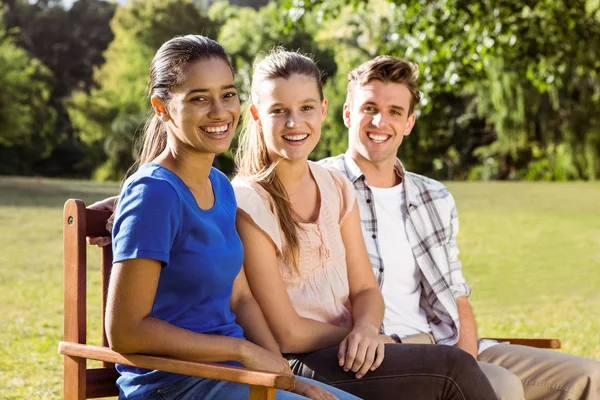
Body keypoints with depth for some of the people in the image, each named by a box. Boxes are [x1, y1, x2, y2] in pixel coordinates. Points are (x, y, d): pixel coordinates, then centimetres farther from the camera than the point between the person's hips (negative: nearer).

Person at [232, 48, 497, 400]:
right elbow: (288, 333, -12)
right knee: (452, 368, -20)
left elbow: (365, 289, 9)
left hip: (345, 354, 6)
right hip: (294, 368, -6)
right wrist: (366, 339, -4)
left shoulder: (337, 188, 9)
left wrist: (365, 328, -13)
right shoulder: (247, 204, -12)